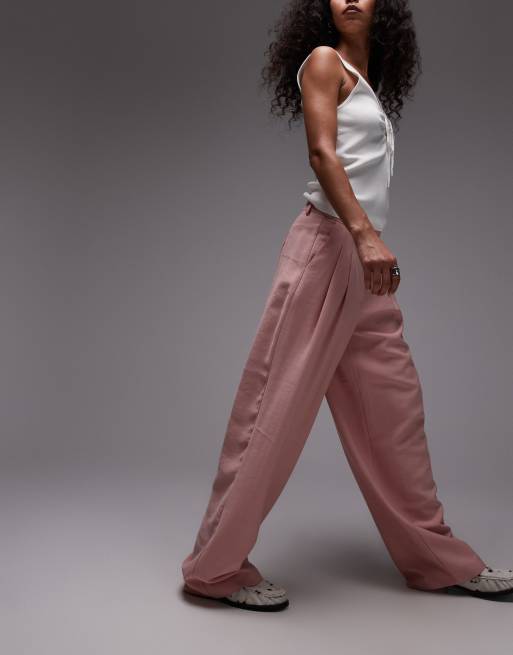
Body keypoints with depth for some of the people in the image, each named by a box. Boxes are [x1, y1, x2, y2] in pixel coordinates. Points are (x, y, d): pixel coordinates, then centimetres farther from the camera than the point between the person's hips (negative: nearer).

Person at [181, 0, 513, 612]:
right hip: (327, 245, -8)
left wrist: (370, 242, 16)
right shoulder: (324, 61, 2)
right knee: (277, 403, -7)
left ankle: (437, 558, 20)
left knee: (394, 405, 10)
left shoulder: (368, 81, 25)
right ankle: (217, 566, 4)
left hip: (365, 256, 8)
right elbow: (322, 151, -13)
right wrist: (363, 232, -26)